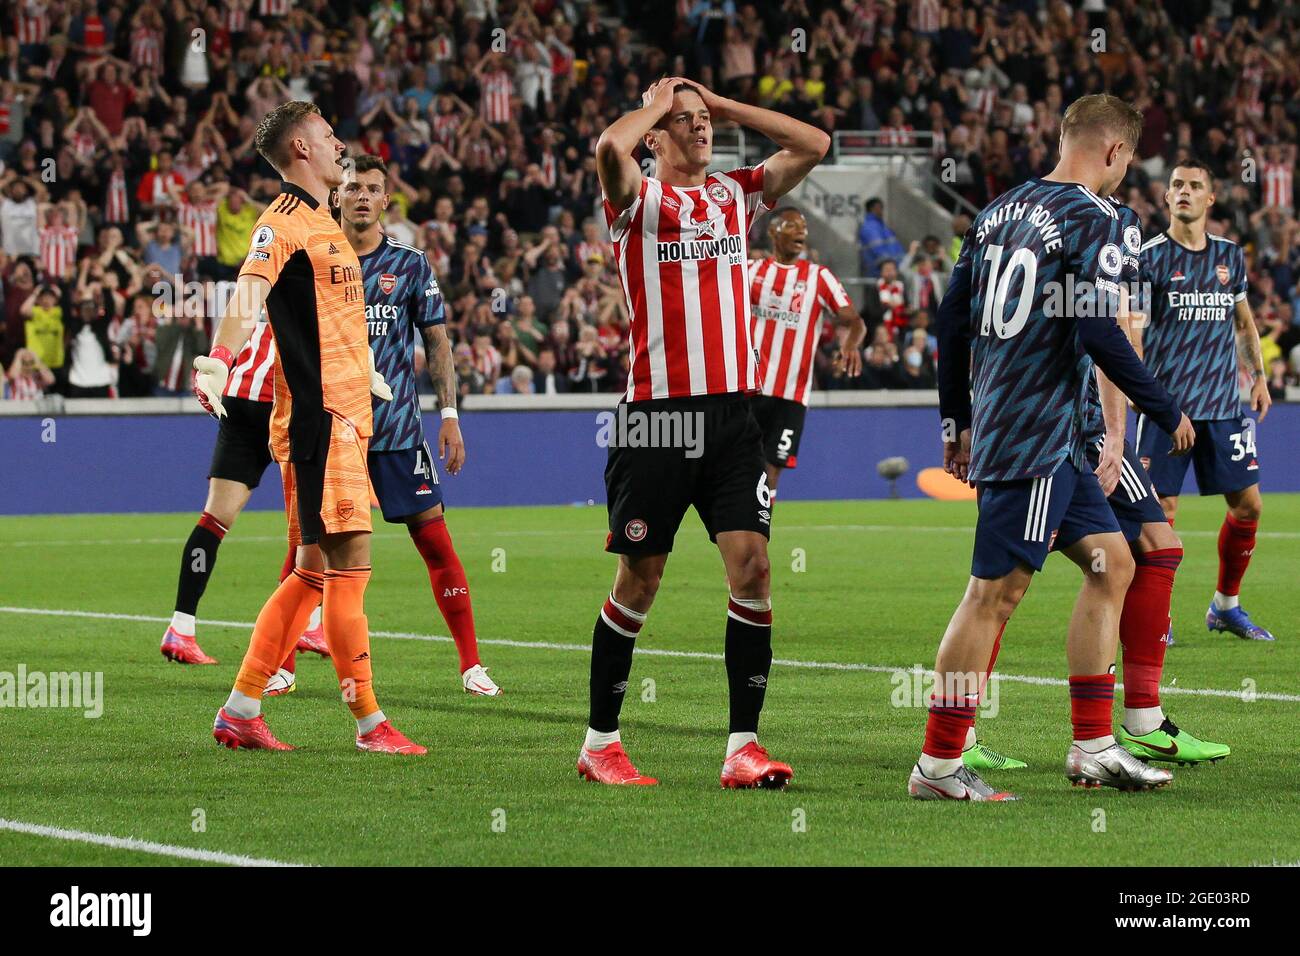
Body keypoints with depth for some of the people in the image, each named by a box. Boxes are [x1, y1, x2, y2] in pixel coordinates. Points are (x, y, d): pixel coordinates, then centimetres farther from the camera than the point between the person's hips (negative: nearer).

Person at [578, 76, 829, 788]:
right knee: (639, 580, 2)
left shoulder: (736, 194, 15)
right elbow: (610, 148, -21)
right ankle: (599, 743, 14)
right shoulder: (638, 200, 1)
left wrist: (722, 103, 10)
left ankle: (743, 744, -4)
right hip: (657, 411, -4)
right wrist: (655, 103, -2)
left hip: (732, 412, 4)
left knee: (751, 566, -7)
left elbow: (814, 145, 9)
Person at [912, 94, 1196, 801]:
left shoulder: (998, 212, 14)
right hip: (1037, 437, -9)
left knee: (1112, 563, 14)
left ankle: (1092, 748, 14)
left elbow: (951, 320, 16)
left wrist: (957, 421, 23)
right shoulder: (1094, 218, -10)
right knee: (996, 591, -5)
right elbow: (1099, 333, -18)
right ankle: (938, 765, -1)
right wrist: (1166, 413, -7)